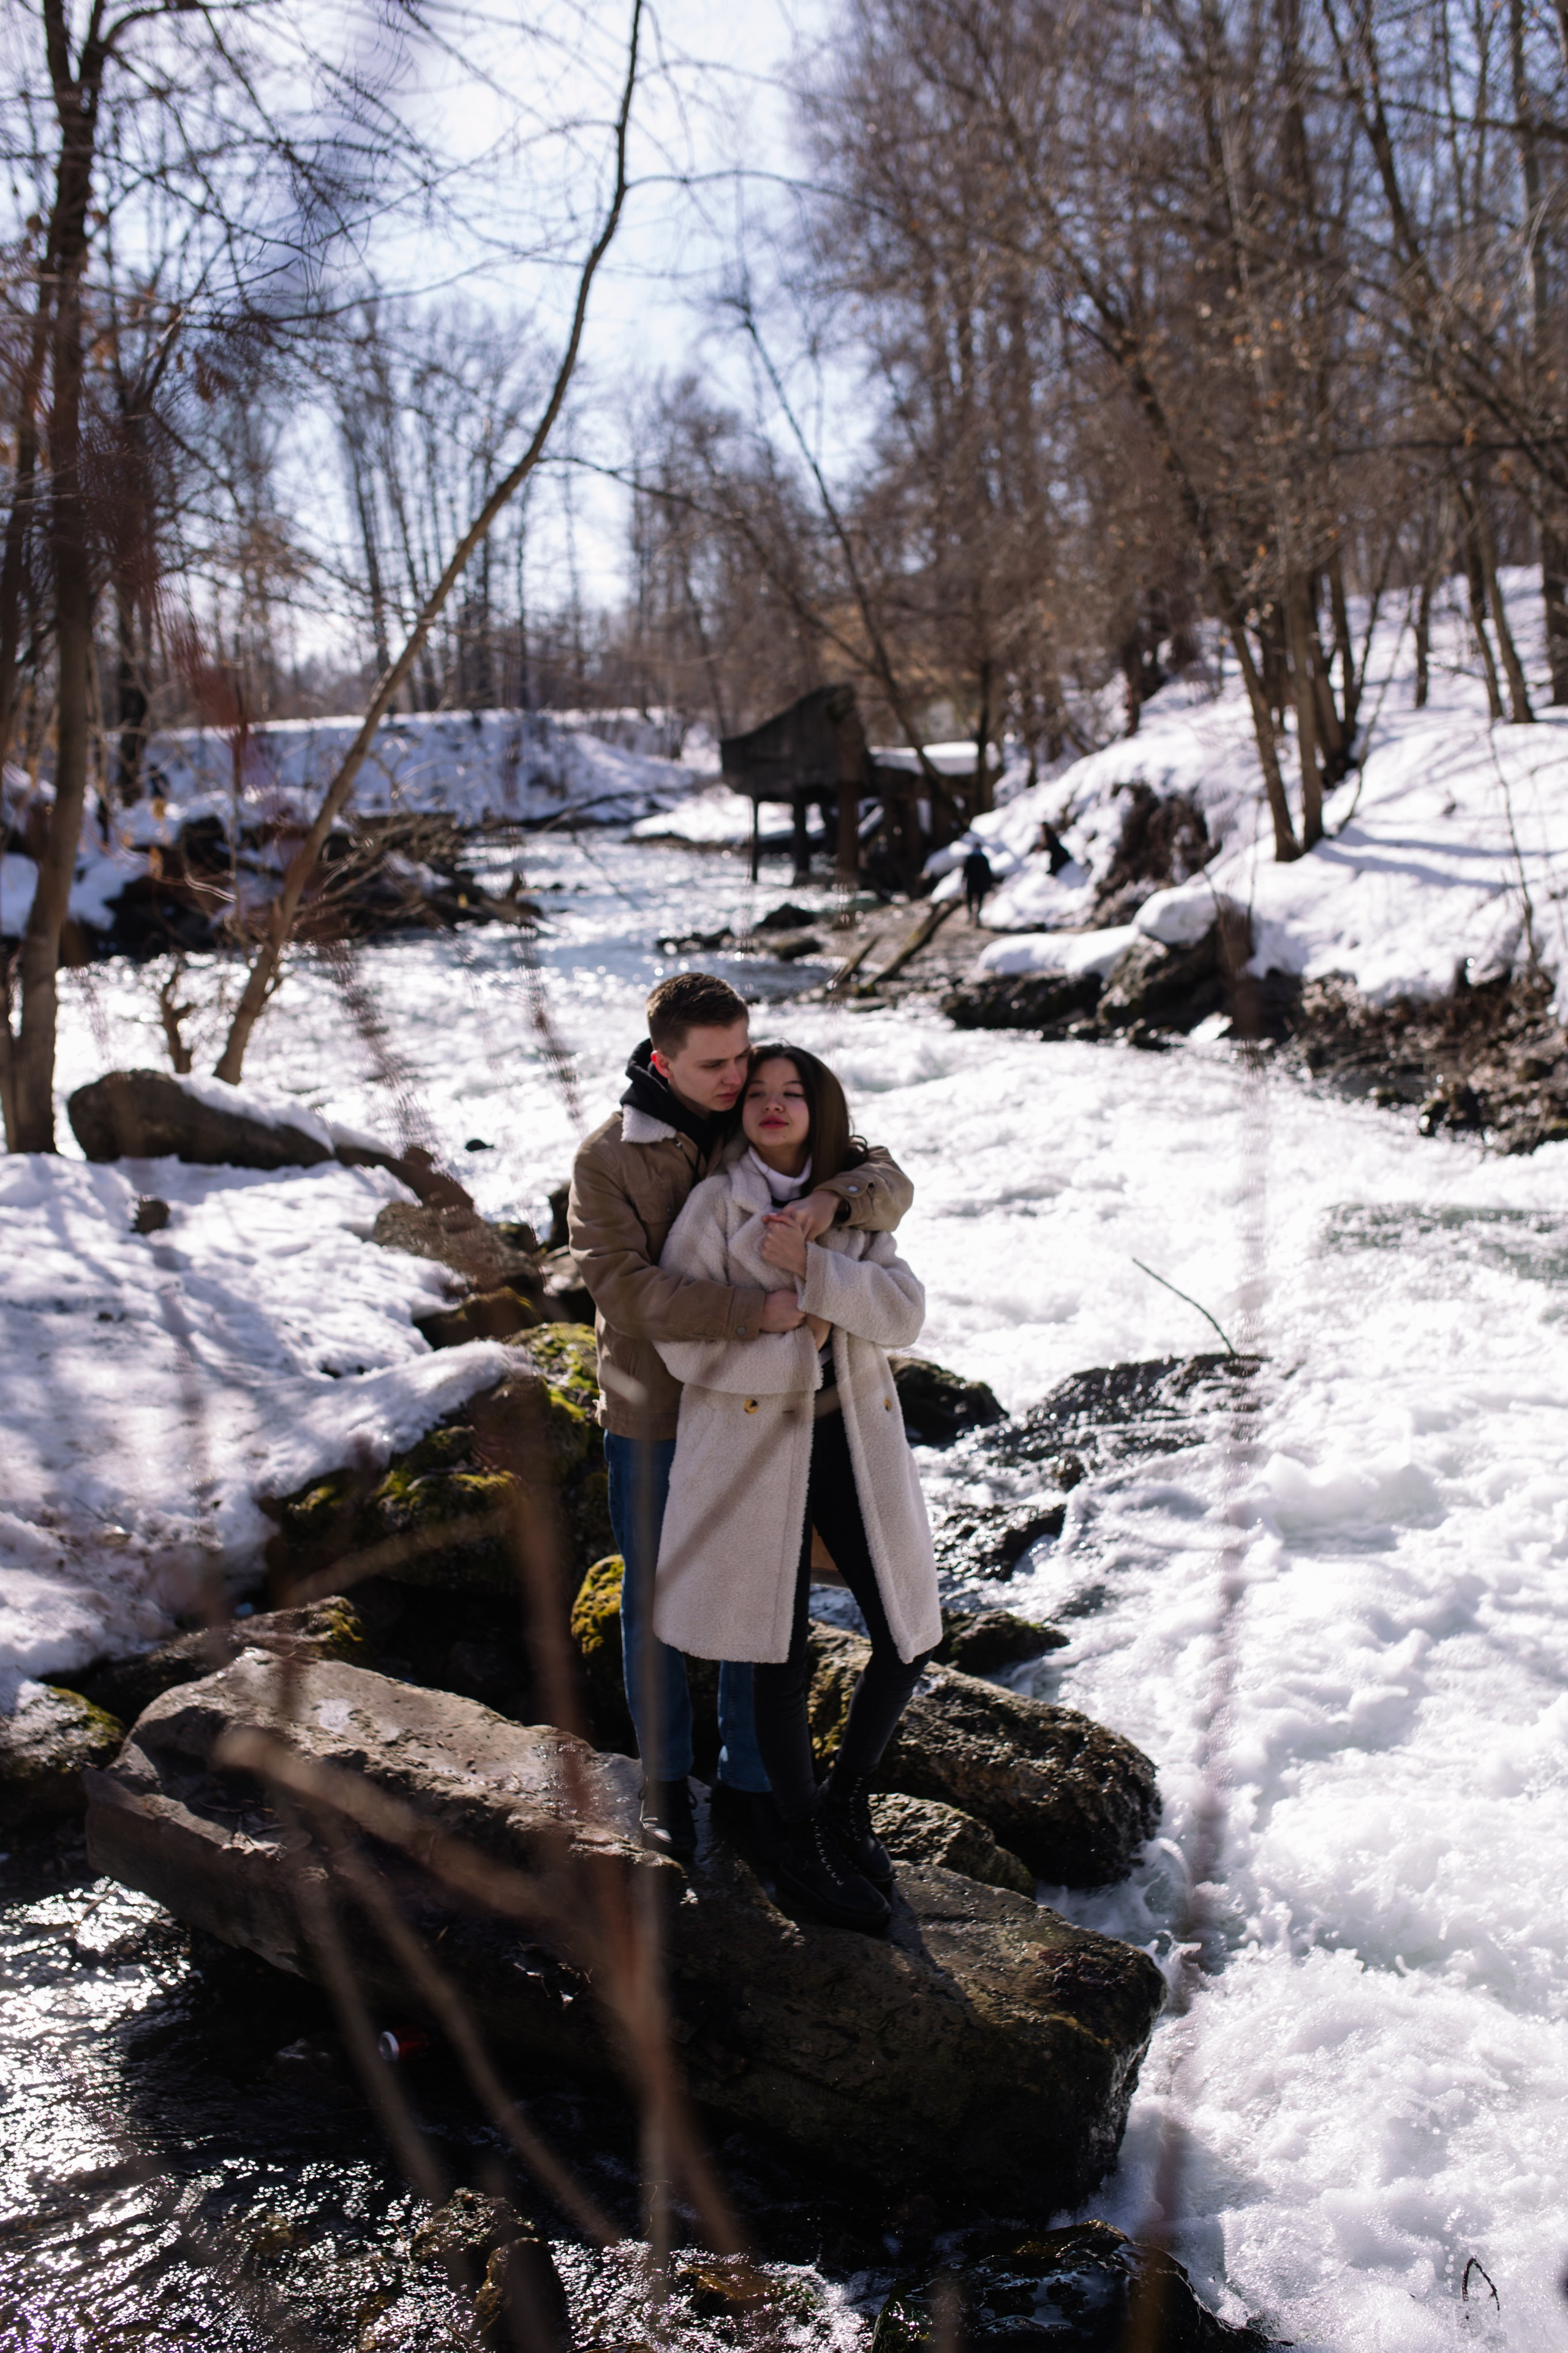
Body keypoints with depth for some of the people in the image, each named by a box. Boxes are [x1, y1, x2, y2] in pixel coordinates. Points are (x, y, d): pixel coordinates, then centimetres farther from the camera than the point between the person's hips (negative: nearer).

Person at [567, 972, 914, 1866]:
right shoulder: (608, 1160, -11)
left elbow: (889, 1180, -5)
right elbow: (625, 1288, -22)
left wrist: (835, 1199, -29)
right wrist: (749, 1310, -33)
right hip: (653, 1420, -2)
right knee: (657, 1602, 12)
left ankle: (749, 1781, 29)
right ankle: (666, 1777, 31)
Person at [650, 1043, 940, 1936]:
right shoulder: (715, 1203, -5)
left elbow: (904, 1313, -7)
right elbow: (682, 1341, -11)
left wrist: (811, 1268, -18)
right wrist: (797, 1349, -13)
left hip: (855, 1437, 4)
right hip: (754, 1440, -3)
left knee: (909, 1635, 3)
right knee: (781, 1649, 4)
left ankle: (849, 1797, 29)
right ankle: (804, 1840, 24)